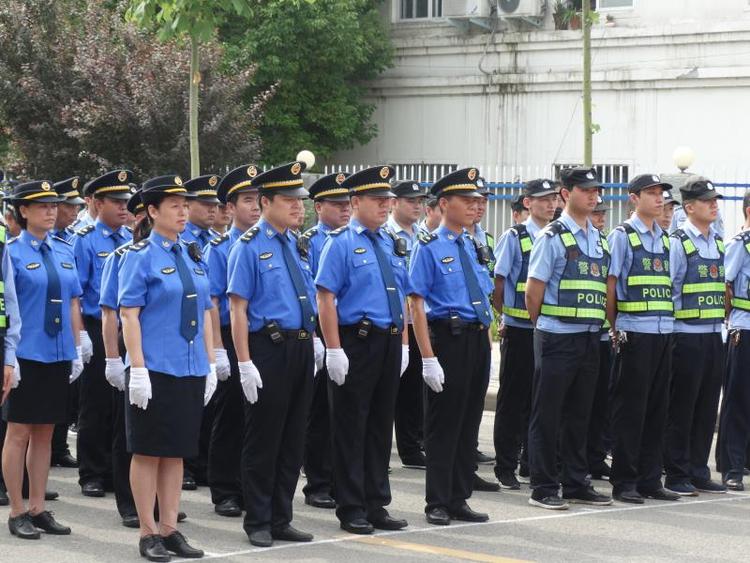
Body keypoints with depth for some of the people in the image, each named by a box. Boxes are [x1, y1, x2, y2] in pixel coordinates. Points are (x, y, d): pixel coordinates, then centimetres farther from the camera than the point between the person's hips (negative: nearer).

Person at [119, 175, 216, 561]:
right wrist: (138, 370, -16)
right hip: (155, 371, -6)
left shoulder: (193, 256, 12)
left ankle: (170, 529, 17)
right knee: (148, 452, 1)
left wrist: (210, 365, 11)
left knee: (177, 452, 10)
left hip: (191, 370, 6)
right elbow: (129, 315, -11)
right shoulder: (140, 256, -6)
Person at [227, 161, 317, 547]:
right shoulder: (249, 247, -9)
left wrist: (310, 347, 14)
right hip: (269, 348, -7)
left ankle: (281, 519, 20)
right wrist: (245, 363, -18)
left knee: (293, 440, 11)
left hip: (301, 350, 7)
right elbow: (238, 308, -13)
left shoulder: (296, 245, 12)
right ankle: (257, 523, 12)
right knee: (263, 439, 2)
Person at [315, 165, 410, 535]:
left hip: (389, 344, 7)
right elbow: (325, 297, -13)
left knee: (381, 426, 12)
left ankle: (376, 505, 20)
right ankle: (351, 510, 6)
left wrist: (403, 344, 13)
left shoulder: (392, 244, 13)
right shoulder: (341, 243, -8)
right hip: (356, 342, -7)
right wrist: (334, 350, -18)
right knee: (351, 428, 0)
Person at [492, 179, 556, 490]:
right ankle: (506, 468, 7)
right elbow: (497, 282, -4)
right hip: (519, 330, -4)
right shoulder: (514, 237, -5)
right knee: (513, 400, 1)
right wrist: (504, 318, -3)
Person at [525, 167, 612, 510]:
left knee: (579, 414, 12)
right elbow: (533, 291, -7)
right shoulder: (553, 236, -7)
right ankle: (543, 488, 3)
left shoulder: (600, 239, 14)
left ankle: (576, 484, 20)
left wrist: (602, 325, 15)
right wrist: (544, 328, 1)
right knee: (547, 414, -1)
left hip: (589, 338, 7)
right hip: (557, 338, -7)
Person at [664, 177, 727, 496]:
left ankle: (699, 472, 16)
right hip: (687, 335, -7)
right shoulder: (678, 242, -8)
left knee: (707, 407, 9)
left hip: (714, 335, 7)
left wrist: (724, 321, 15)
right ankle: (677, 476, 4)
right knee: (681, 409, -2)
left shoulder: (718, 243, 13)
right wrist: (670, 330, -11)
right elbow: (667, 290, -10)